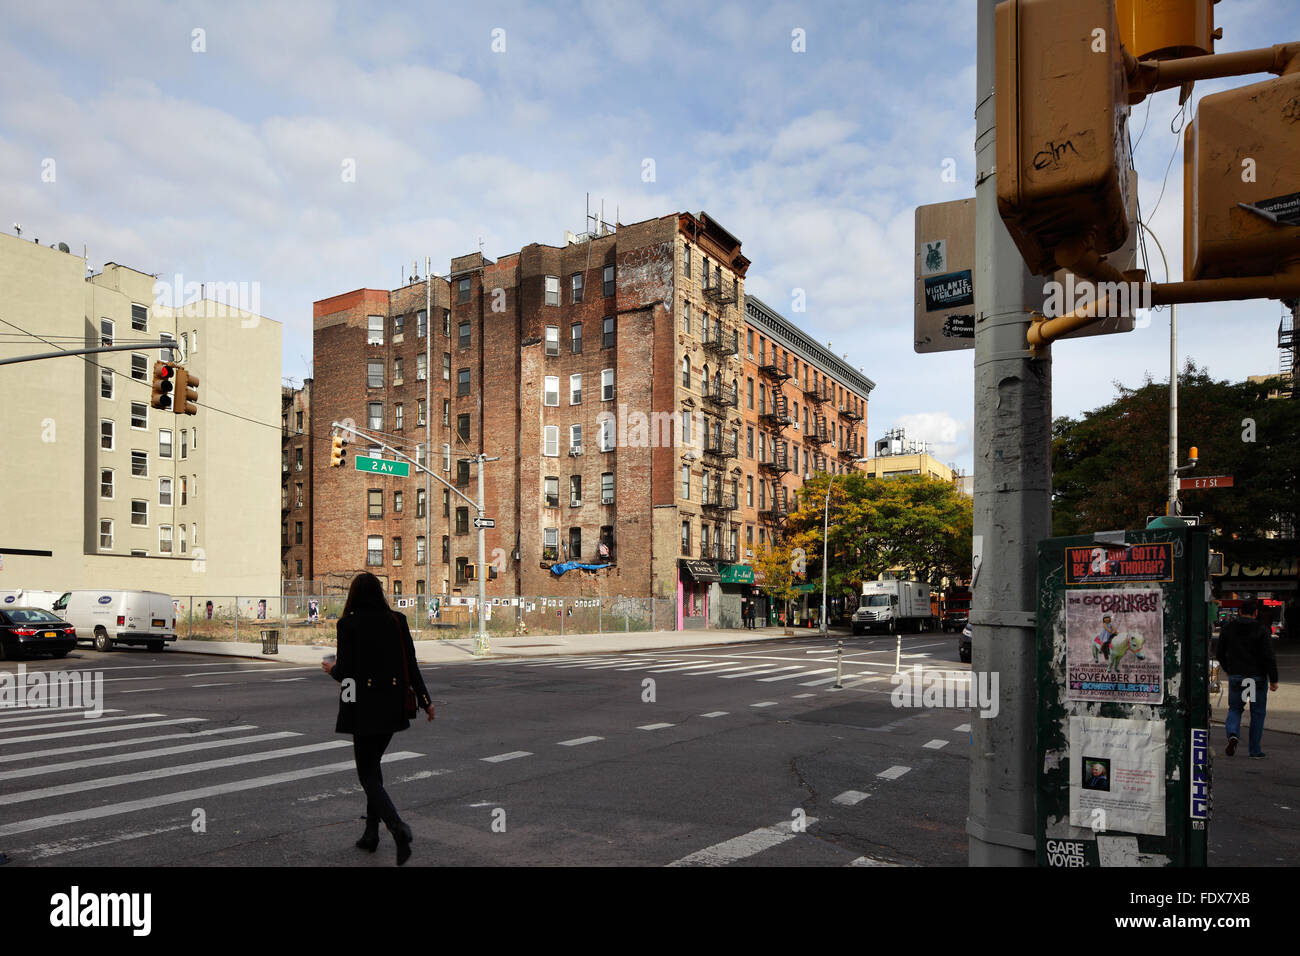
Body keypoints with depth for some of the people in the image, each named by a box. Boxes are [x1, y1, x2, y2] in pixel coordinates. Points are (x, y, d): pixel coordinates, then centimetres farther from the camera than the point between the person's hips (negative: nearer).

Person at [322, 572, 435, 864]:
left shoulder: (348, 624, -10)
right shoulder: (397, 620, 2)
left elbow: (345, 670, -12)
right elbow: (411, 664, 2)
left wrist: (331, 668, 12)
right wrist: (425, 700, 9)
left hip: (364, 706, -5)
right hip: (392, 706, 5)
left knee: (367, 774, 2)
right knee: (372, 764, 21)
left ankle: (398, 827, -19)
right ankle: (371, 833, 26)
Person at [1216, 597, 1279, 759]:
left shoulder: (1227, 628, 2)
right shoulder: (1261, 630, -8)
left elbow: (1220, 654, 8)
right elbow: (1269, 657, -13)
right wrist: (1273, 680, -7)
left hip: (1235, 677, 2)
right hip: (1257, 678, -2)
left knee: (1235, 709, 14)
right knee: (1257, 713, 10)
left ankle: (1232, 734, -15)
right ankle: (1255, 750, 14)